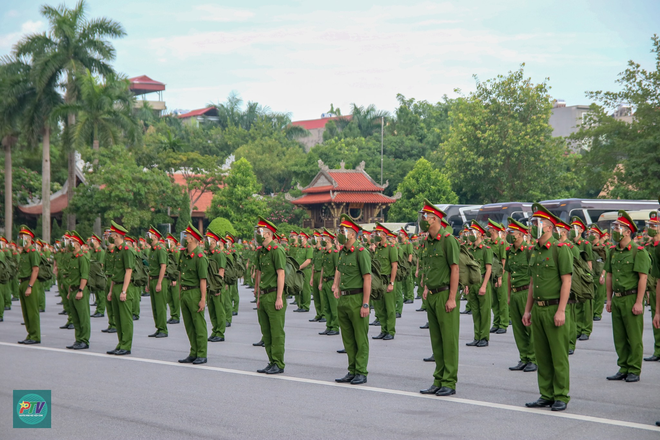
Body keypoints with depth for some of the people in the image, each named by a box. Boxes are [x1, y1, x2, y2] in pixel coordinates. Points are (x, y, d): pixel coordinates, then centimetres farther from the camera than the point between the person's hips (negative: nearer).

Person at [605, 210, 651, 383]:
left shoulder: (639, 252, -9)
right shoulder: (613, 251, 11)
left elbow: (643, 278, -13)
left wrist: (639, 302, -16)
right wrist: (609, 299, 12)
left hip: (631, 298, -7)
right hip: (617, 299, 7)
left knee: (634, 338, 0)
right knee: (619, 337, 10)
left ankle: (634, 371, 8)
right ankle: (623, 369, 19)